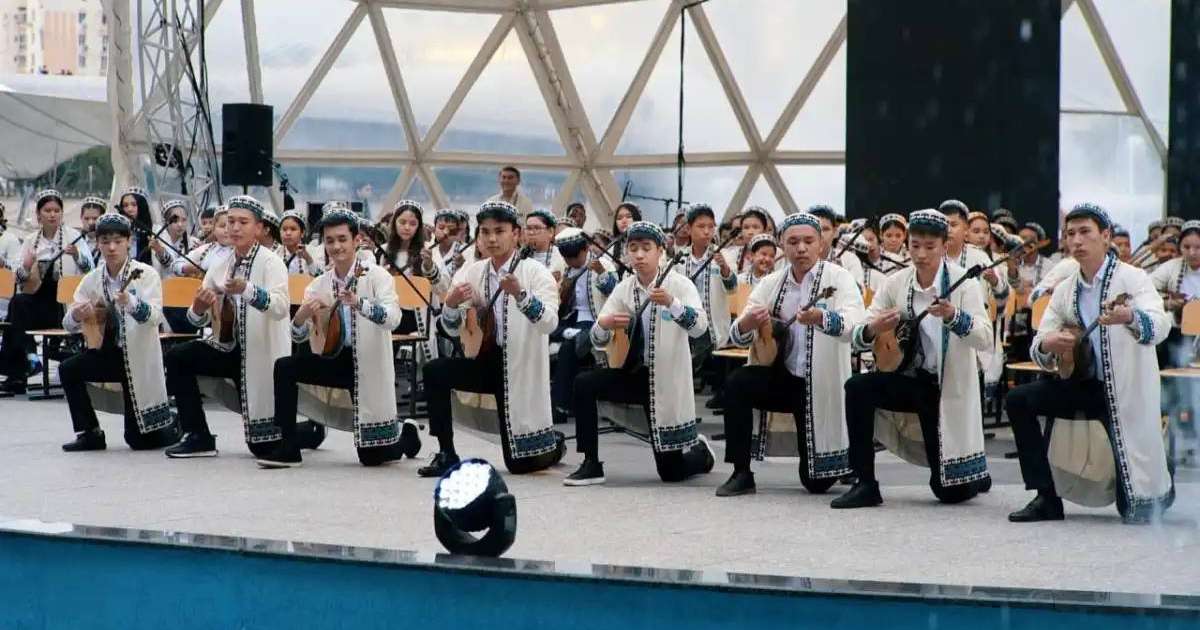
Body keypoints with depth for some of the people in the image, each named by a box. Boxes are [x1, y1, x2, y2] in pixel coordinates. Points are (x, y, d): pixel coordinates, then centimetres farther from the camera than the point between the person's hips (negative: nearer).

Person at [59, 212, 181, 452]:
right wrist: (76, 316, -24)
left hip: (139, 357, -5)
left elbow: (155, 316, -27)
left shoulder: (145, 274, -12)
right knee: (68, 369, -19)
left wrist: (130, 302, -47)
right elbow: (68, 325, 0)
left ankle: (175, 425, 30)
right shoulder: (92, 279, 1)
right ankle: (90, 434, -2)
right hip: (109, 352, 5)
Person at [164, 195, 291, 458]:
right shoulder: (221, 266, 6)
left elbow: (281, 307, -32)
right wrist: (199, 309, -20)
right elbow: (197, 321, 5)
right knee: (177, 357, -13)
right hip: (230, 349, 6)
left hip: (262, 356, -6)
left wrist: (247, 290, -48)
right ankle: (198, 437, -4)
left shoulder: (270, 262, -13)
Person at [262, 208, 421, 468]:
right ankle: (289, 448, -7)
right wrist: (302, 316, -23)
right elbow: (298, 337, -1)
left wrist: (359, 303, -43)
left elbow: (393, 317, -27)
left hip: (369, 366, -5)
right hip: (336, 359, 5)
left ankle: (407, 435, 33)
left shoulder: (376, 275, -10)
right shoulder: (319, 285, 3)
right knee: (284, 367, -16)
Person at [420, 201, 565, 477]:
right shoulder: (471, 272, 0)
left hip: (520, 368, -4)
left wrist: (520, 295, -45)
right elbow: (452, 329, -4)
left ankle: (553, 442, 37)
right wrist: (451, 304, -25)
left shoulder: (535, 272, -13)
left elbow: (550, 323, -29)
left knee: (520, 463, 0)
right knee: (434, 371, -24)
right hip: (485, 360, 4)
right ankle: (447, 454, -9)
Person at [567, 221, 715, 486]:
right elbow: (598, 341, -1)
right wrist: (604, 324, -25)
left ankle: (701, 450, 36)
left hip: (667, 379, -4)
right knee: (584, 385, -23)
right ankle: (591, 465, -11)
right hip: (633, 372, 4)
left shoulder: (679, 284, -12)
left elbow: (699, 327, -28)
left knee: (671, 472, 0)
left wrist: (671, 303, -45)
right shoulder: (623, 288, 0)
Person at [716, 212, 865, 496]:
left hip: (822, 386, -3)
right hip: (783, 377, 4)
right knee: (737, 383, -26)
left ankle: (846, 458, 34)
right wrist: (746, 325, -29)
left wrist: (820, 318, -50)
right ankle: (741, 473, -15)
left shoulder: (838, 277, -10)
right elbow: (736, 336, -5)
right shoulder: (771, 283, 2)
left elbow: (854, 323, -29)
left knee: (816, 481, -2)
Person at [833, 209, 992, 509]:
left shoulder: (962, 282, -14)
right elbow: (857, 336, -7)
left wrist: (953, 316, -43)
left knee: (950, 491, -4)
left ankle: (975, 473, 36)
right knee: (858, 387, -25)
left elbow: (985, 340, -26)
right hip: (911, 379, 4)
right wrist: (873, 330, -30)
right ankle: (865, 484, -15)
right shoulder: (895, 283, -3)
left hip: (950, 388, -3)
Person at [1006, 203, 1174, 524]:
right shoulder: (1066, 290, 7)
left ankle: (1161, 483, 33)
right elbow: (1038, 349, 5)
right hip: (1085, 384, 6)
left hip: (1128, 392, -6)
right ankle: (1047, 499, -6)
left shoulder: (1131, 278, -12)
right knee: (1018, 399, -14)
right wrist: (1047, 345, -20)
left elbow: (1160, 325, -30)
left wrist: (1129, 317, -53)